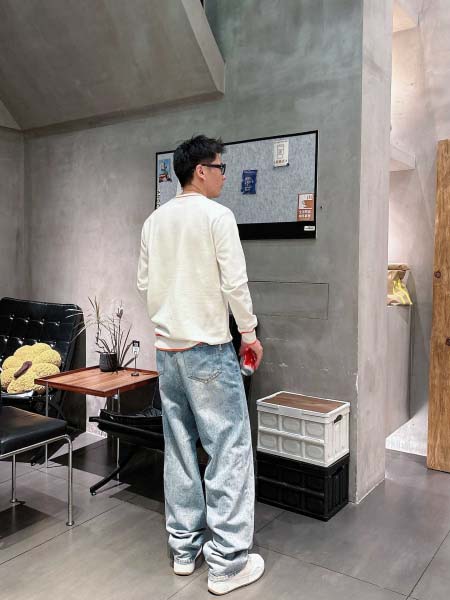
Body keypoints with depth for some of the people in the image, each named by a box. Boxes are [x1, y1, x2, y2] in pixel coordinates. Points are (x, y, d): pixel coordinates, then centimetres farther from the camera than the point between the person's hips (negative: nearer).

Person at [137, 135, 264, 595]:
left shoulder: (154, 221, 9)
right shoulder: (216, 216, -11)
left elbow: (144, 284, 12)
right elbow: (234, 282, -14)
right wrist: (249, 333, -2)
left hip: (166, 348, 7)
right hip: (208, 348, -7)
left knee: (179, 448, 13)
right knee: (229, 448, 1)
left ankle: (184, 548, 23)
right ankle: (227, 562, 7)